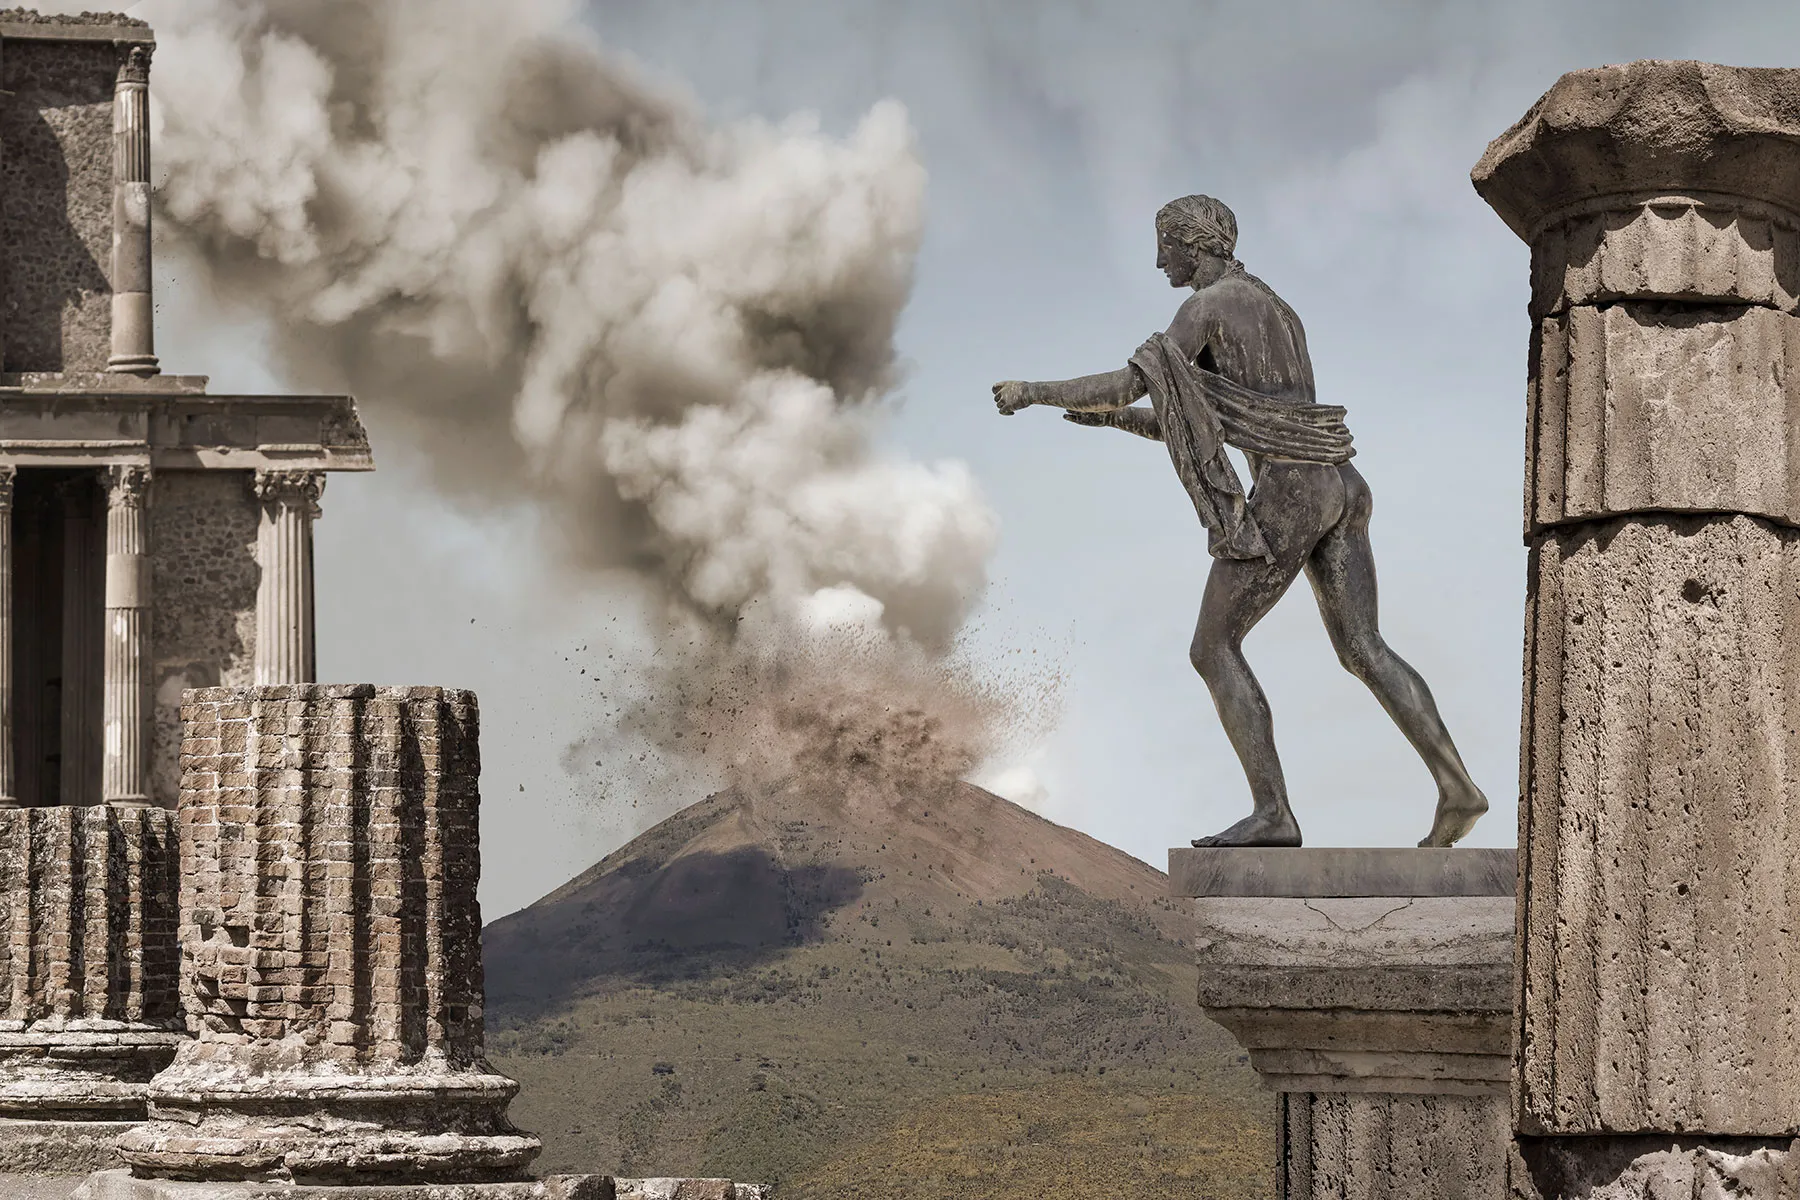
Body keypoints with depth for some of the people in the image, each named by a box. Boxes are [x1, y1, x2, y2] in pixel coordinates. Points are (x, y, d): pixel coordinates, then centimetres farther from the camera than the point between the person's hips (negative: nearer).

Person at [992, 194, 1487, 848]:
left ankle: (1272, 812, -9)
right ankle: (1456, 786, -11)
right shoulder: (1274, 310, 26)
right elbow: (1209, 426, 30)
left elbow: (1132, 381, -9)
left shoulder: (1208, 305, -4)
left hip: (1286, 493, -9)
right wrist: (1119, 419, 26)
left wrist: (1037, 391, 3)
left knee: (1214, 648, -2)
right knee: (1363, 650, 4)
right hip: (1336, 484, 9)